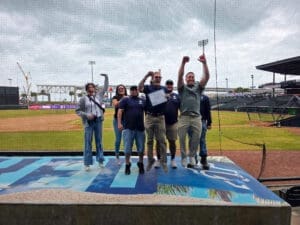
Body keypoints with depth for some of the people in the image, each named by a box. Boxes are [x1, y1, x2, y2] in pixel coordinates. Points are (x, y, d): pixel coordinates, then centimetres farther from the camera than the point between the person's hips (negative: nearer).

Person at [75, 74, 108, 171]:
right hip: (88, 122, -3)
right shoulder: (83, 99, -2)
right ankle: (87, 163, 4)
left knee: (99, 141, 8)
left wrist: (106, 77, 15)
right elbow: (77, 110, -1)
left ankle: (100, 160, 17)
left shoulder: (99, 95, 8)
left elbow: (105, 87, 18)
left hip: (98, 121, 3)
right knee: (88, 142, -2)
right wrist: (86, 115, -14)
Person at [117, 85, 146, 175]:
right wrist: (119, 123, -14)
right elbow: (120, 111, -5)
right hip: (128, 128, -3)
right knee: (127, 148, 3)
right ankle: (127, 165, 16)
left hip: (140, 128, 3)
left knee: (141, 148, 9)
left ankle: (141, 164, 27)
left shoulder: (142, 100, 12)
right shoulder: (125, 99, 2)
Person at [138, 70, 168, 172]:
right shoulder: (148, 87, 5)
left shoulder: (164, 89, 12)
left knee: (162, 141, 0)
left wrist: (167, 97, -7)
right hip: (149, 117, -1)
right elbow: (139, 88, -16)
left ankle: (163, 161, 8)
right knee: (149, 140, 7)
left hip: (160, 117, 1)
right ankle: (150, 160, 20)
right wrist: (146, 76, -21)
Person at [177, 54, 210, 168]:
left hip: (196, 117, 2)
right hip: (184, 117, -2)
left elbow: (207, 77, 3)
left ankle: (192, 156, 24)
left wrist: (204, 63, -8)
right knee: (182, 139, 1)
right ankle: (184, 157, 17)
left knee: (196, 139, 4)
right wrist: (183, 63, -16)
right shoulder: (182, 88, 12)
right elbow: (180, 76, -5)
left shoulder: (198, 87, 16)